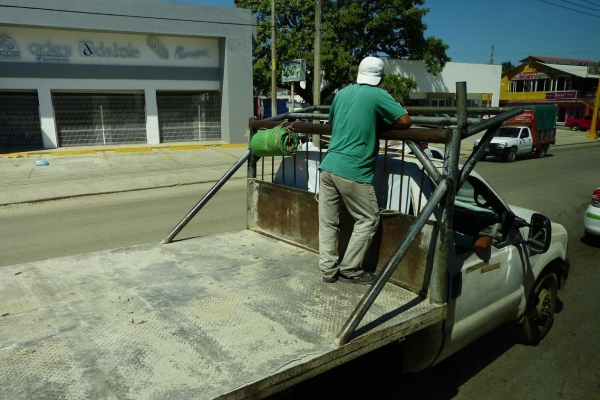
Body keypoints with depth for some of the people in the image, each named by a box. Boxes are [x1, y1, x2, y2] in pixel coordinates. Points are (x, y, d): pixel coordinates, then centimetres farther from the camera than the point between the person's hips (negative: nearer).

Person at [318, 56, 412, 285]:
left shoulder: (343, 92, 16)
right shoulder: (378, 95, -4)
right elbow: (405, 121, -6)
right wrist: (380, 124, 10)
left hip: (328, 166, 7)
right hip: (352, 172, -6)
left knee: (328, 221, 10)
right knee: (368, 219, 8)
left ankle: (328, 269, 16)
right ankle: (350, 270, 10)